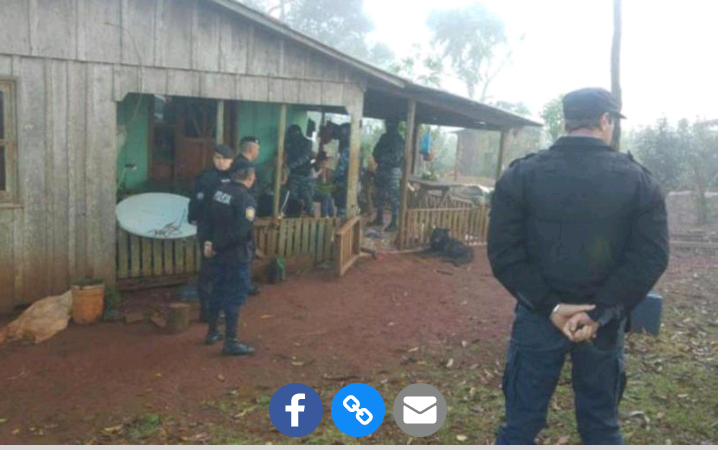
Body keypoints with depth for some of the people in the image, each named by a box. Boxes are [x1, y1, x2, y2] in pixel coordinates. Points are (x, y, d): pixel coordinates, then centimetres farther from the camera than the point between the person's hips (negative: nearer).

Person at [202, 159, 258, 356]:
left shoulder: (220, 191, 6)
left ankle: (212, 332, 32)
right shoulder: (246, 199, -18)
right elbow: (240, 231, -25)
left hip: (221, 253, 8)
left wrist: (210, 241, 3)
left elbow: (210, 219, 9)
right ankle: (231, 343, 7)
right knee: (235, 297, 0)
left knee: (218, 291, 20)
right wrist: (216, 246, -15)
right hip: (237, 256, -8)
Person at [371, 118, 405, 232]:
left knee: (394, 198, -6)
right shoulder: (384, 137, 11)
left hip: (393, 171, -8)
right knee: (379, 195, 13)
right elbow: (376, 152, 12)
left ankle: (394, 223, -3)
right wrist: (379, 160, -8)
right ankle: (379, 219, 26)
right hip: (381, 170, 8)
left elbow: (395, 158, -17)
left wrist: (382, 158, -8)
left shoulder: (399, 140, -11)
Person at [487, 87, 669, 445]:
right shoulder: (639, 180, -2)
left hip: (539, 318, -1)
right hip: (604, 324, 1)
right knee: (602, 426, 19)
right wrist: (599, 313, -12)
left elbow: (503, 252, -12)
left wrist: (549, 306, -11)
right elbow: (651, 257, -9)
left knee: (521, 423, 11)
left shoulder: (520, 175, -4)